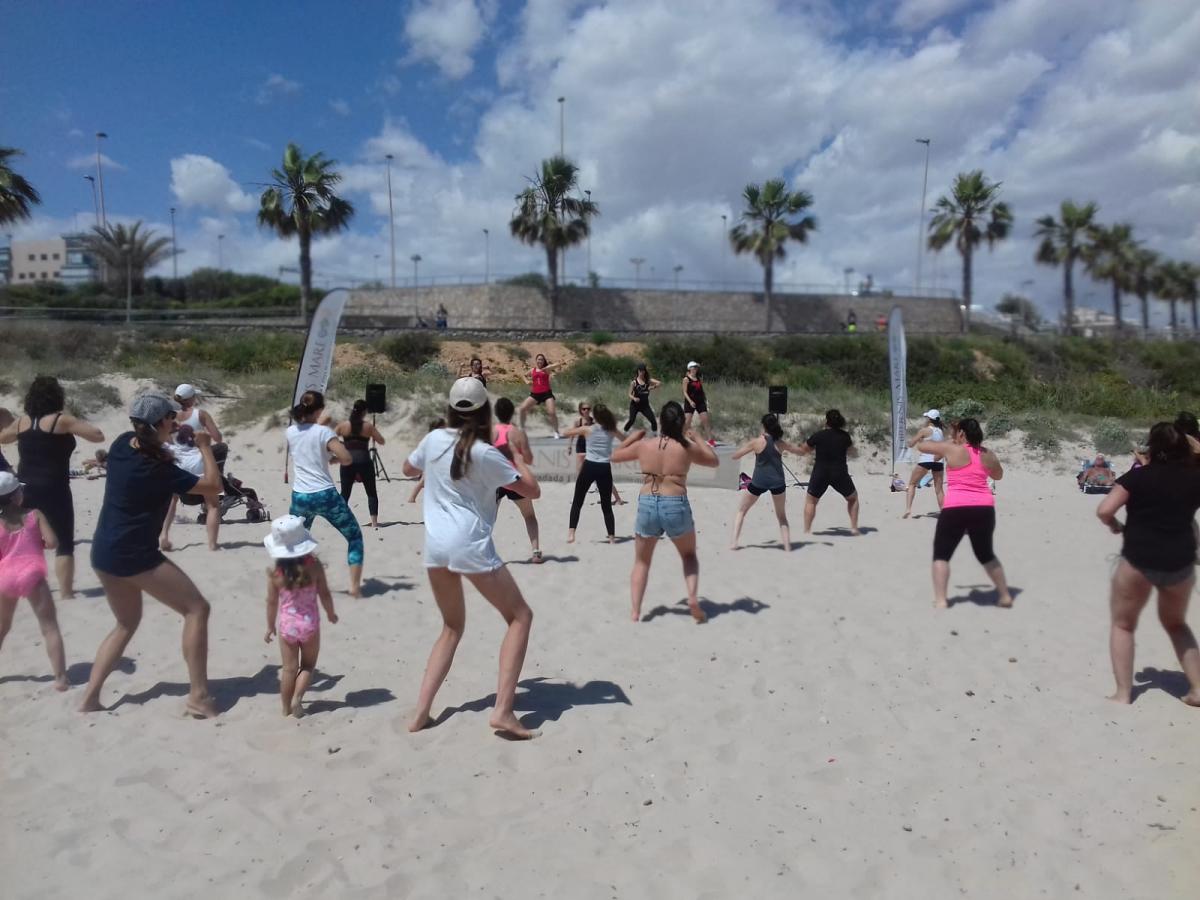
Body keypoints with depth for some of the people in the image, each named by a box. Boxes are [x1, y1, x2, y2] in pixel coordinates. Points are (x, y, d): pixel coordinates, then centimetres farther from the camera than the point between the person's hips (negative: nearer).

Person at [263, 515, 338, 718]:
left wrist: (270, 626, 11)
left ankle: (287, 707, 19)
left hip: (286, 625, 1)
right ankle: (297, 697, -1)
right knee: (308, 665, 16)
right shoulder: (314, 566, -13)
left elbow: (272, 602, -3)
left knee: (289, 668, 12)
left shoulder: (274, 572, -11)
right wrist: (331, 614, 12)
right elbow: (324, 595, -6)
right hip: (309, 623, 0)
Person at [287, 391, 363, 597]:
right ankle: (355, 586, 2)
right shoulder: (324, 432, -9)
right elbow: (347, 459, -16)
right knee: (354, 536, 10)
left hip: (299, 497, 5)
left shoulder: (291, 432, 6)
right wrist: (333, 456, 4)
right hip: (325, 495, -5)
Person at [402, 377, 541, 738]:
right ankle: (503, 711, -5)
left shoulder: (433, 439, 6)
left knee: (452, 627, 21)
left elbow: (408, 469, 27)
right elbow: (533, 491, -2)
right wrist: (517, 456, 11)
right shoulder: (485, 453, -9)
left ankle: (421, 712, 14)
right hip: (470, 545, -6)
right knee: (520, 616, 6)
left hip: (435, 545, 6)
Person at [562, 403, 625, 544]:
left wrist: (577, 433, 25)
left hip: (589, 467, -2)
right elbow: (626, 440, 23)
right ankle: (612, 537, 11)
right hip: (605, 469, 2)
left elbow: (565, 433, 10)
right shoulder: (612, 431, 5)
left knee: (577, 502, 9)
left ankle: (571, 534, -3)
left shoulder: (587, 429, 0)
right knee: (606, 505, 12)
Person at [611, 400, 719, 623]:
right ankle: (692, 596, 2)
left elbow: (615, 456, 19)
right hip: (676, 506, -1)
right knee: (689, 555, 24)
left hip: (647, 504, 1)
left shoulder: (643, 445, 2)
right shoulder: (687, 447, -1)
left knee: (641, 562, 17)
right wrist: (697, 439, 24)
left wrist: (632, 437, 28)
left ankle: (635, 612, 8)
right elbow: (715, 462, 16)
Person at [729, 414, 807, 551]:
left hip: (759, 482, -2)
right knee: (782, 517, 20)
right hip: (777, 482, 2)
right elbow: (801, 452, 17)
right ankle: (787, 545, 9)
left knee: (741, 511, 17)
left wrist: (746, 445, 15)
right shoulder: (781, 443, 1)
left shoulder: (756, 442, -6)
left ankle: (734, 542, 8)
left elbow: (735, 456, 0)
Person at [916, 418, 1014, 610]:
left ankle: (940, 600, -3)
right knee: (986, 554, 25)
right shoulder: (987, 454, 10)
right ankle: (1005, 596, 30)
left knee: (941, 554, 7)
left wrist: (946, 442, 23)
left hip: (956, 509, -5)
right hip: (984, 509, 5)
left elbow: (921, 445, 9)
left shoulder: (951, 449, -3)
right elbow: (998, 475, 28)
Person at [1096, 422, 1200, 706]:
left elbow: (1104, 510, -16)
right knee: (1175, 623, 28)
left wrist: (1116, 526, 6)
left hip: (1139, 560, -4)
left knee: (1123, 624, 13)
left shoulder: (1138, 476, -7)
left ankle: (1123, 694, 8)